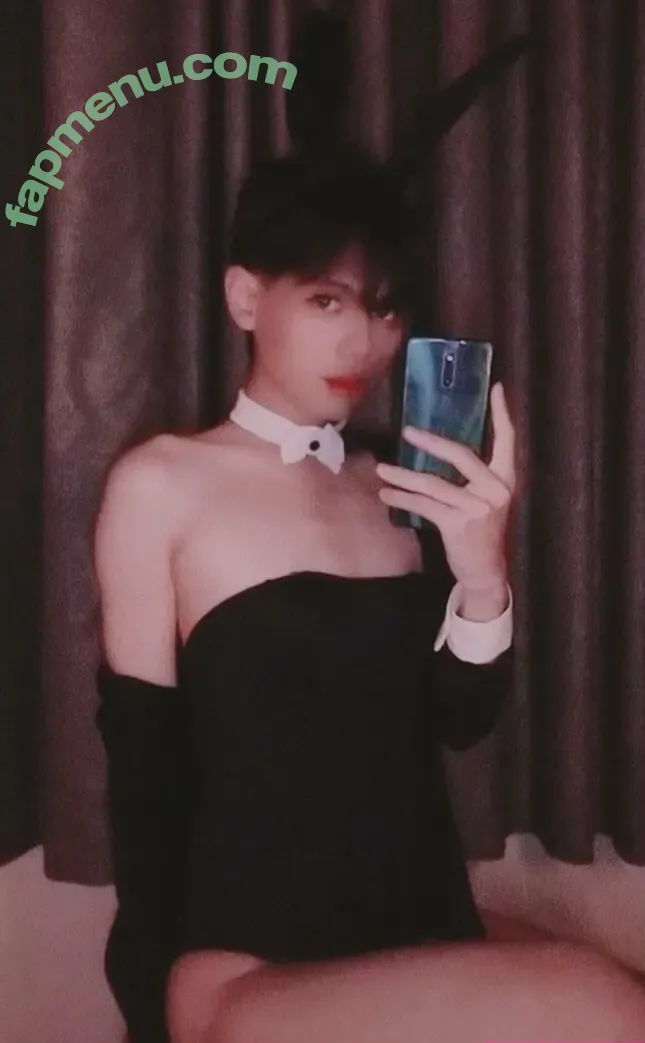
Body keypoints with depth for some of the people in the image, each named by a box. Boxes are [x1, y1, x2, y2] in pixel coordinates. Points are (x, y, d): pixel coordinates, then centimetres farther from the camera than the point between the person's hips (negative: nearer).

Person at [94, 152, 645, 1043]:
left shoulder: (405, 489, 7)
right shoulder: (162, 483, -3)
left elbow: (459, 722, 6)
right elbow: (144, 758, -2)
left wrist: (483, 575, -12)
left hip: (417, 927, 5)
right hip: (243, 961, -4)